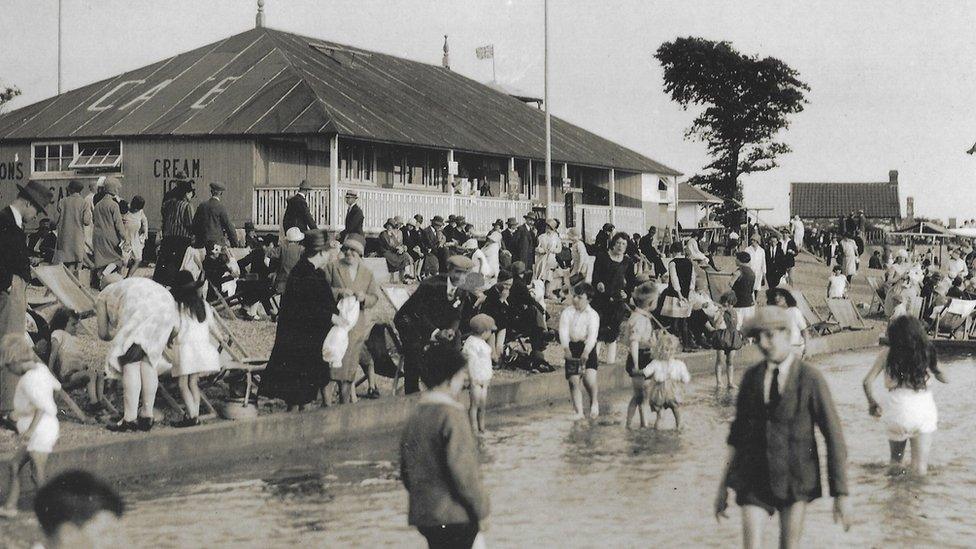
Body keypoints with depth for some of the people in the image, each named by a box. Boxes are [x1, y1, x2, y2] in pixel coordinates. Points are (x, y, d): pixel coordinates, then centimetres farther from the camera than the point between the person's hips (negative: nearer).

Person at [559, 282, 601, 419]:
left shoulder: (593, 315, -5)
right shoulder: (567, 313, 2)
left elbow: (592, 335, -17)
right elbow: (563, 331, -10)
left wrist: (586, 352, -33)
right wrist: (566, 349, -28)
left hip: (587, 348, -2)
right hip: (572, 348, 2)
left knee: (589, 379, -16)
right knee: (573, 381, -3)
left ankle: (594, 402, 12)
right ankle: (578, 412, 6)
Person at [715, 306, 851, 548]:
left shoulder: (811, 379, -8)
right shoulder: (751, 377, 4)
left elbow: (834, 437, -8)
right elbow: (737, 434, 10)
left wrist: (841, 494, -11)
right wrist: (723, 486, 10)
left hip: (795, 480, -2)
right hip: (754, 480, 2)